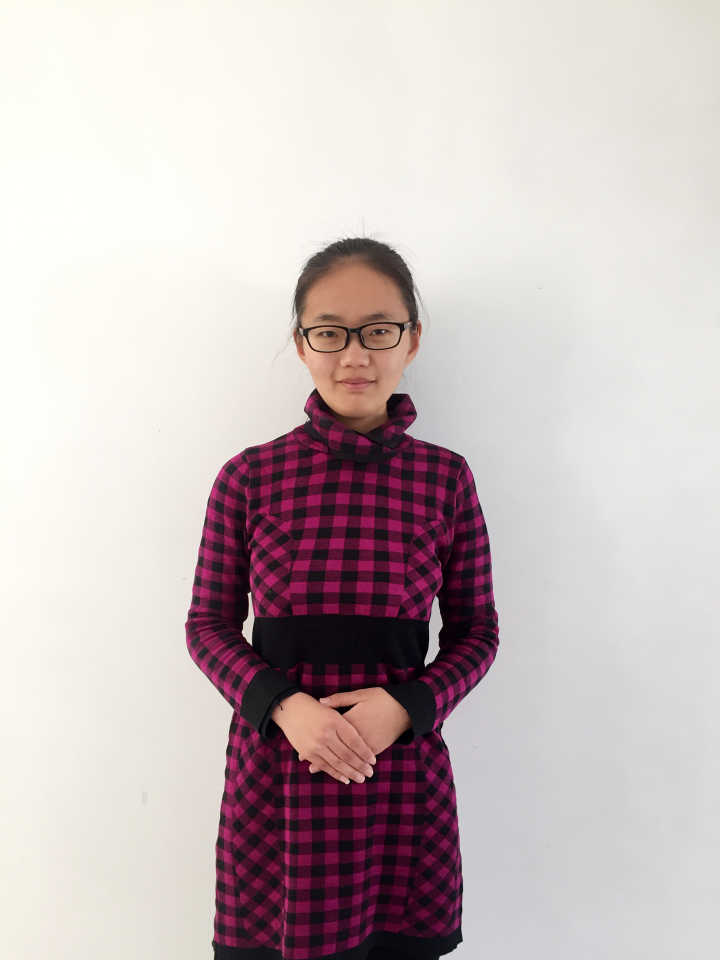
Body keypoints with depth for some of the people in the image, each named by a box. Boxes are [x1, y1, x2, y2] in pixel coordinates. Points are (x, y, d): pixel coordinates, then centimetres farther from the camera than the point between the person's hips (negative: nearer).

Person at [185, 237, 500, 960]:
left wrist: (406, 706, -13)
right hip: (273, 771, 0)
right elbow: (209, 624, 2)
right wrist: (284, 704, -14)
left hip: (404, 770, 1)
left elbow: (476, 633, 4)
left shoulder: (446, 479, -1)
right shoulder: (249, 478, -2)